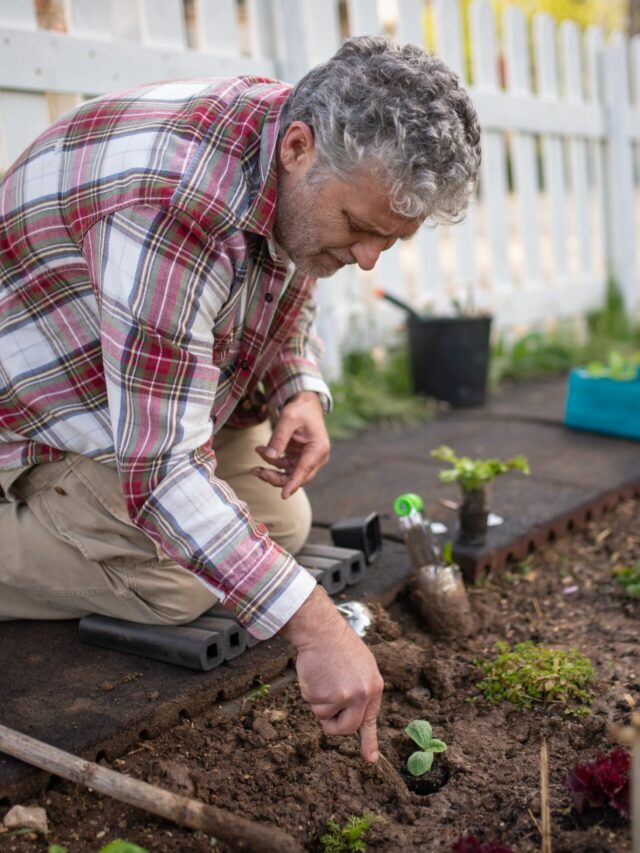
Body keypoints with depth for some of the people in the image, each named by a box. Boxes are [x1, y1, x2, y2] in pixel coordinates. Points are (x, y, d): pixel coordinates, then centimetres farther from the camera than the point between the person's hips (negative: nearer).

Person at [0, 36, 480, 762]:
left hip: (168, 381, 8)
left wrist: (301, 394, -12)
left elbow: (289, 294, 9)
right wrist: (317, 629, -39)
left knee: (279, 523, 3)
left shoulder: (315, 175, -11)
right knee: (171, 584, -22)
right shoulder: (176, 206, -39)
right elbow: (161, 470, -39)